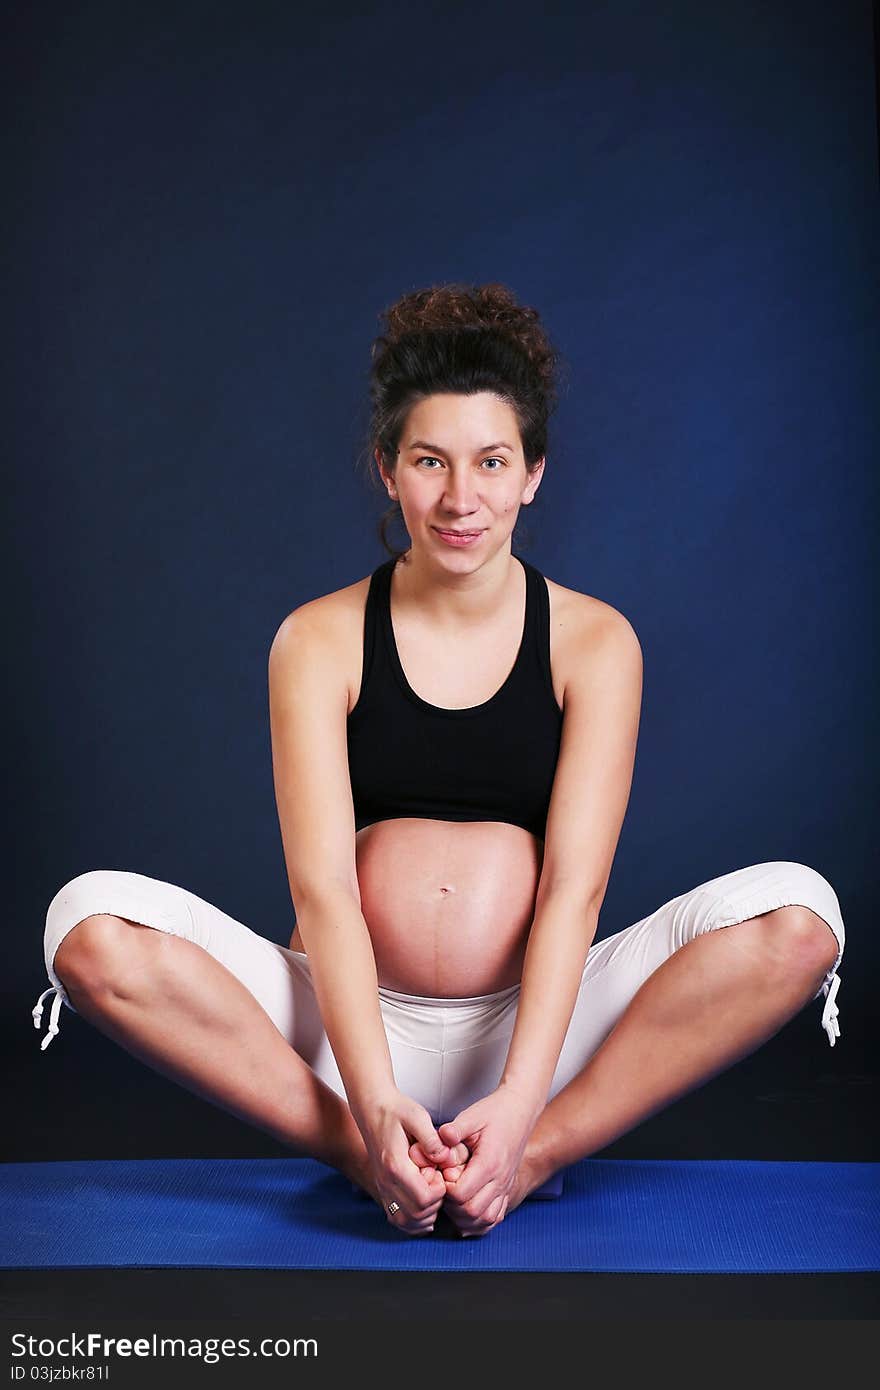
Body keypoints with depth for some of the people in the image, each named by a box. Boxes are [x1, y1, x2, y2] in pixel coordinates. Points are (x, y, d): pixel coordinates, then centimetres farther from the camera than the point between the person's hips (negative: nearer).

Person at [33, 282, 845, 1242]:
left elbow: (574, 886, -9)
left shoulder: (594, 642, 1)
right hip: (357, 1022, 0)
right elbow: (322, 886, -10)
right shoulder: (319, 642, 0)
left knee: (795, 913, -21)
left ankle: (536, 1154, -19)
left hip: (533, 1027, 1)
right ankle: (366, 1158, -18)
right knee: (91, 923, -23)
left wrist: (518, 1106, -23)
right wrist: (373, 1102, -25)